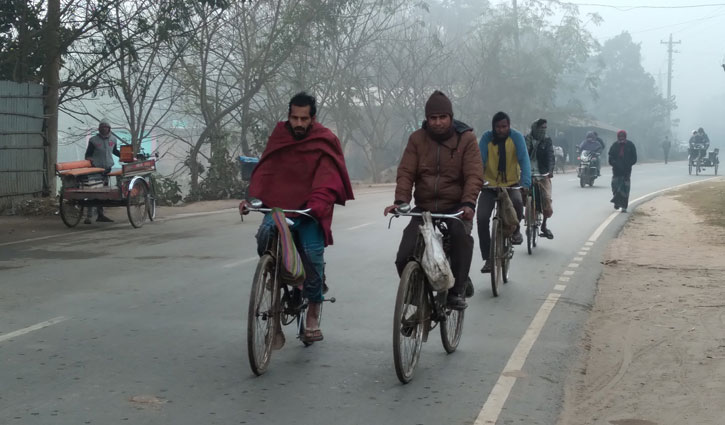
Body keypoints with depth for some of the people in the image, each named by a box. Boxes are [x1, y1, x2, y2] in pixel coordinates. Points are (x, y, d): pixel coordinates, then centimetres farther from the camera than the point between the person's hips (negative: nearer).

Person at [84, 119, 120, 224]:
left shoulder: (113, 139, 8)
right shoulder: (93, 140, -6)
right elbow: (88, 154, -1)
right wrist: (89, 160, -21)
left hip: (107, 168, 5)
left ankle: (100, 215, 19)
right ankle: (88, 216, -8)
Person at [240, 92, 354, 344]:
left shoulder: (324, 142, -2)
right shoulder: (279, 137, 8)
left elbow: (327, 181, -13)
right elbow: (264, 171, 6)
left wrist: (316, 206, -30)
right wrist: (252, 198, -11)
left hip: (309, 211, -2)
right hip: (279, 206, 2)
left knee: (313, 252, -23)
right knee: (265, 235, -28)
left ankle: (313, 313, -1)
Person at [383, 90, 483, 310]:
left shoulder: (466, 138, -2)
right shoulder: (417, 139, 3)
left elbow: (474, 175, -11)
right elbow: (405, 172, -3)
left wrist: (469, 203, -28)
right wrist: (401, 200, -20)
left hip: (456, 208, -2)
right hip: (424, 208, 2)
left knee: (461, 234, -36)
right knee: (404, 257, -12)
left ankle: (458, 290, -23)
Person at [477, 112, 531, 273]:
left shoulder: (517, 137, -8)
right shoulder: (486, 138, -6)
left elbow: (524, 159, -17)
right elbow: (480, 160, -14)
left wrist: (525, 182, -32)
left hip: (511, 184, -1)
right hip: (490, 185, 1)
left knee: (517, 201, -34)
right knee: (482, 218, -14)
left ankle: (515, 230, -2)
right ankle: (488, 258, -2)